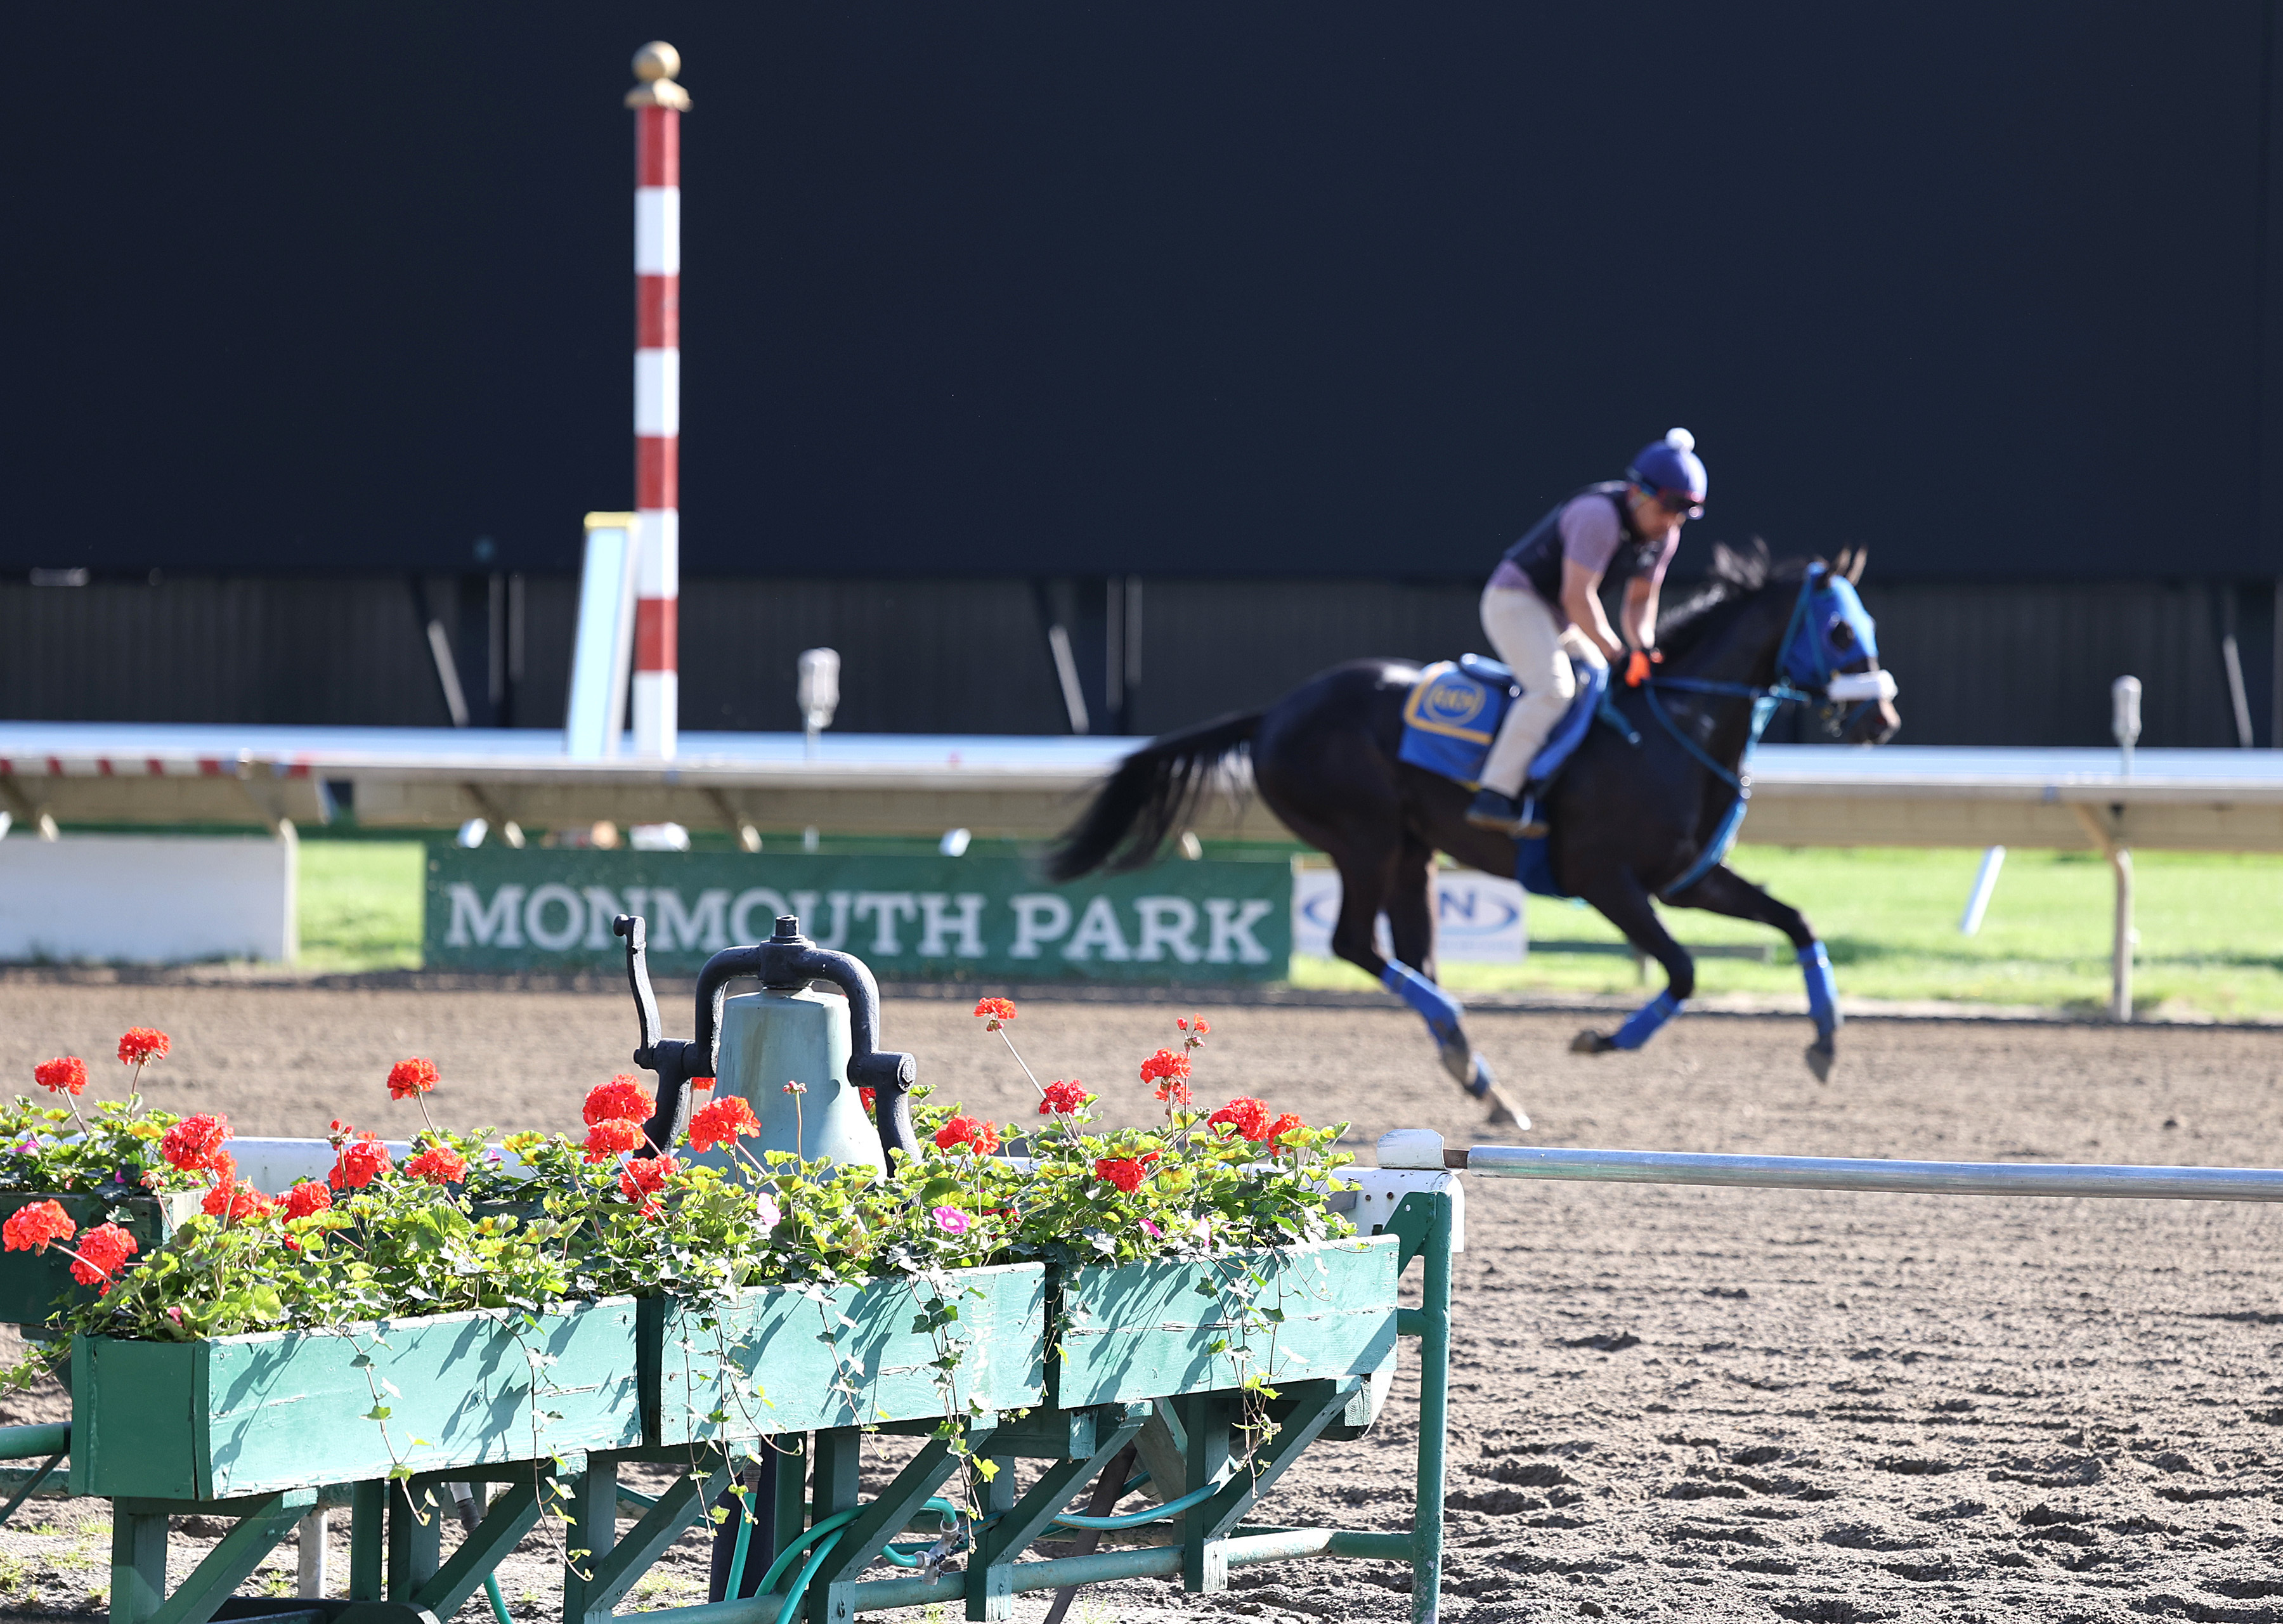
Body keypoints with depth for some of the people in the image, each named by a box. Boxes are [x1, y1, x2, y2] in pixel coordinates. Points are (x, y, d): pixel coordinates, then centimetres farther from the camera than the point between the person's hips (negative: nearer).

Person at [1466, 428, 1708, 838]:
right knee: (1554, 688, -28)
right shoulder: (1600, 515, -28)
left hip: (1560, 619, 10)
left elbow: (1640, 601, 7)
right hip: (1515, 600, -10)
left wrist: (1643, 647, -12)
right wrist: (1617, 654, -26)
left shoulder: (1663, 535, -1)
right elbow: (1577, 596, -30)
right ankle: (1495, 797, -34)